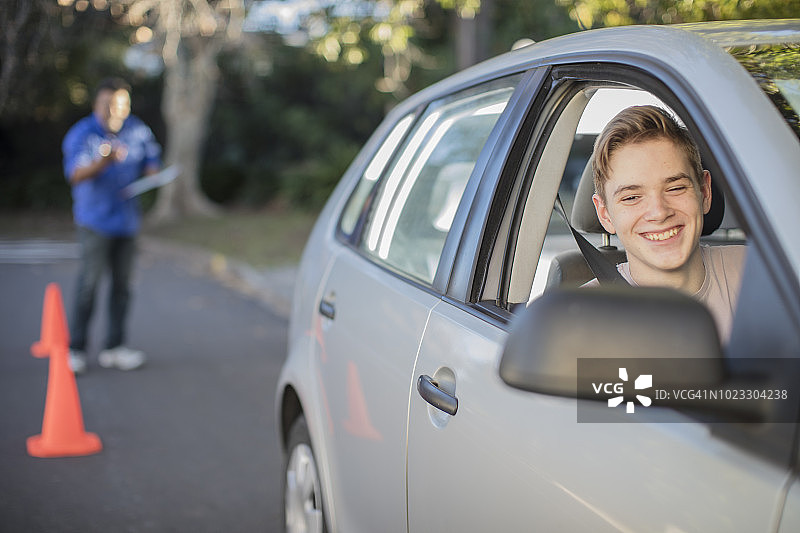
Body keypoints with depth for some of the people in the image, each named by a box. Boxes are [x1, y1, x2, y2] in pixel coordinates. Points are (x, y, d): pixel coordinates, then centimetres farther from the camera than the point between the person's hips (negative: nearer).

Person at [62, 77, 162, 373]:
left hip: (127, 219, 4)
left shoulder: (138, 131, 4)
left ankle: (114, 348, 17)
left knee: (122, 284, 8)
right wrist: (103, 162, -37)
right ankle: (75, 349, 1)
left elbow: (152, 164, 15)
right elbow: (75, 176, -20)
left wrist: (149, 175, -9)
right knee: (89, 284, -8)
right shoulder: (81, 134, -8)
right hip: (94, 221, -4)